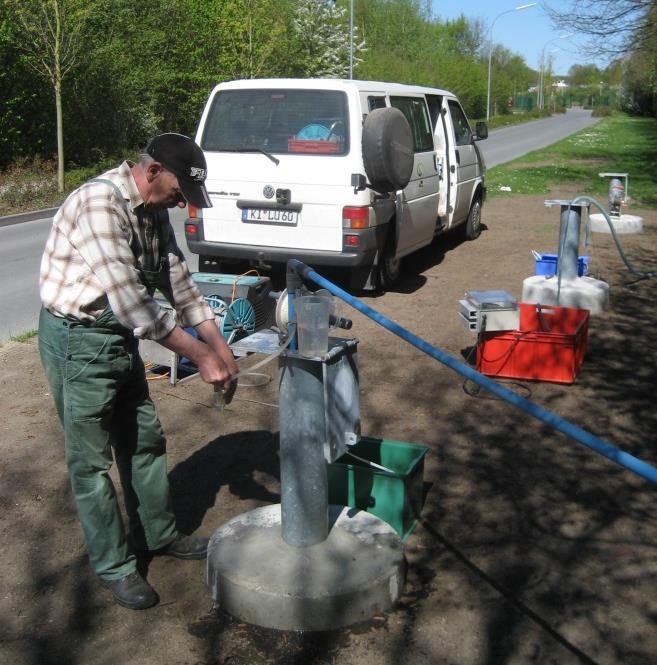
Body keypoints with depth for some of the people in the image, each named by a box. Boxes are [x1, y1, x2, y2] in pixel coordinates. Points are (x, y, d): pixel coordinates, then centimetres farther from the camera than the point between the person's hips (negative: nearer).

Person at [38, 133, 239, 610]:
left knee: (145, 441, 17)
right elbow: (129, 299, -31)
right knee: (91, 460, 4)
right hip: (78, 338, -9)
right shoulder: (100, 202, -25)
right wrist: (200, 355, -27)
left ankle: (158, 534, 36)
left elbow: (179, 282, 6)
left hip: (120, 336, 9)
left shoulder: (154, 211, 3)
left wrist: (221, 349, 0)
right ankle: (114, 566, 20)